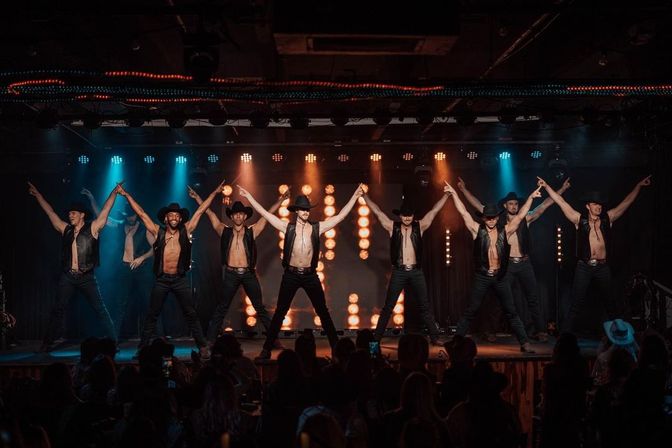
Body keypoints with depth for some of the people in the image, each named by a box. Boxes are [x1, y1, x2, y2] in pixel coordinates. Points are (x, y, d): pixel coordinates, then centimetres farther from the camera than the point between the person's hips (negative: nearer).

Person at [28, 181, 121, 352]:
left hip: (87, 277, -4)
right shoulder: (65, 229, 12)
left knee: (100, 310, -2)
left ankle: (113, 341, -1)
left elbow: (106, 210, -6)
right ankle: (47, 344, 11)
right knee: (57, 310, 5)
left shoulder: (92, 228, 1)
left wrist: (114, 192, -14)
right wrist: (37, 194, 20)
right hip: (67, 277, 4)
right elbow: (49, 211, 17)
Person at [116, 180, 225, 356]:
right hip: (162, 280, 0)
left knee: (191, 314, 3)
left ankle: (202, 346, 8)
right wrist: (126, 195, 0)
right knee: (152, 315, 6)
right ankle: (142, 347, 13)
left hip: (181, 279, 0)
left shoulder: (185, 231, 1)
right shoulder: (158, 232, 0)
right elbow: (141, 213, 1)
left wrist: (215, 192, 5)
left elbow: (200, 211, 3)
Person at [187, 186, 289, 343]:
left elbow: (268, 214, 6)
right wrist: (197, 198, 9)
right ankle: (210, 340, 10)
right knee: (221, 309, 6)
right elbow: (209, 212, 10)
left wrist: (281, 200, 4)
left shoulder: (252, 231, 6)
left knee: (260, 308, 5)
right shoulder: (225, 231, 7)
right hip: (231, 274, 0)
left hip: (249, 274, 0)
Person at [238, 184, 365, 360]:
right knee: (279, 313, 5)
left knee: (323, 312, 7)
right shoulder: (287, 227, 1)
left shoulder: (317, 227, 3)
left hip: (310, 275, 1)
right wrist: (249, 196, -1)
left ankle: (336, 346, 16)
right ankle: (267, 349, 13)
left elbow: (341, 215, 3)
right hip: (291, 275, 0)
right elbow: (264, 213, 1)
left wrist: (355, 197, 0)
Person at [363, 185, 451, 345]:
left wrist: (446, 194, -5)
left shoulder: (419, 227, 5)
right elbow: (377, 211, 2)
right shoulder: (392, 227, 3)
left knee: (425, 307, 7)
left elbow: (434, 211, 2)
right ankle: (376, 338, 7)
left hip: (416, 272, 1)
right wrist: (364, 195, -1)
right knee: (388, 307, 2)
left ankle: (434, 337, 12)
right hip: (399, 272, -1)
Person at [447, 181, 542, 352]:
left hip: (501, 277, 2)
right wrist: (454, 194, -6)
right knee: (470, 312, 1)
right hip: (482, 277, -2)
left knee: (511, 312, 6)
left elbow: (520, 216, 3)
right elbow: (463, 212, -3)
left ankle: (524, 343, 10)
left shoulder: (505, 231, 5)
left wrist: (531, 197, -2)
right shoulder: (477, 230, 0)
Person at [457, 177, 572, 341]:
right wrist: (464, 190, -4)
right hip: (507, 264, -1)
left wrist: (562, 189, 4)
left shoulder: (525, 219, 7)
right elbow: (478, 205, 1)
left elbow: (544, 206, 7)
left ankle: (540, 331, 6)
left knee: (533, 298, 2)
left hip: (524, 263, 1)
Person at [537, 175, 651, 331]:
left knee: (610, 302, 12)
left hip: (603, 267, 2)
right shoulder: (579, 219, 3)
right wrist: (547, 186, -1)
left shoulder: (608, 219, 8)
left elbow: (626, 202, 11)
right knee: (577, 303, -1)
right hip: (584, 267, -2)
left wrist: (639, 186, 10)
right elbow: (561, 202, 1)